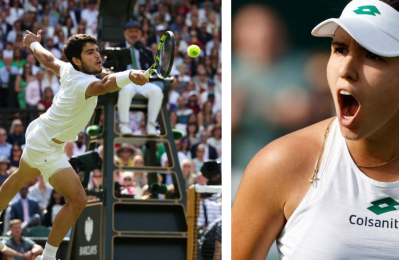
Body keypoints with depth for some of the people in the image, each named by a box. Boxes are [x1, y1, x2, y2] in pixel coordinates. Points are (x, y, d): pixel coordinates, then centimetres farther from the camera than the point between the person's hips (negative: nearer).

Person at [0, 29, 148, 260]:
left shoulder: (68, 70, -9)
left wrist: (34, 44, 34)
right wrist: (130, 76, -77)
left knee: (20, 179, 34)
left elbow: (48, 59, 12)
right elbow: (104, 86, -58)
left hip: (38, 134, 10)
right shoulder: (84, 83, -34)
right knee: (77, 200, -15)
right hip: (46, 149, -10)